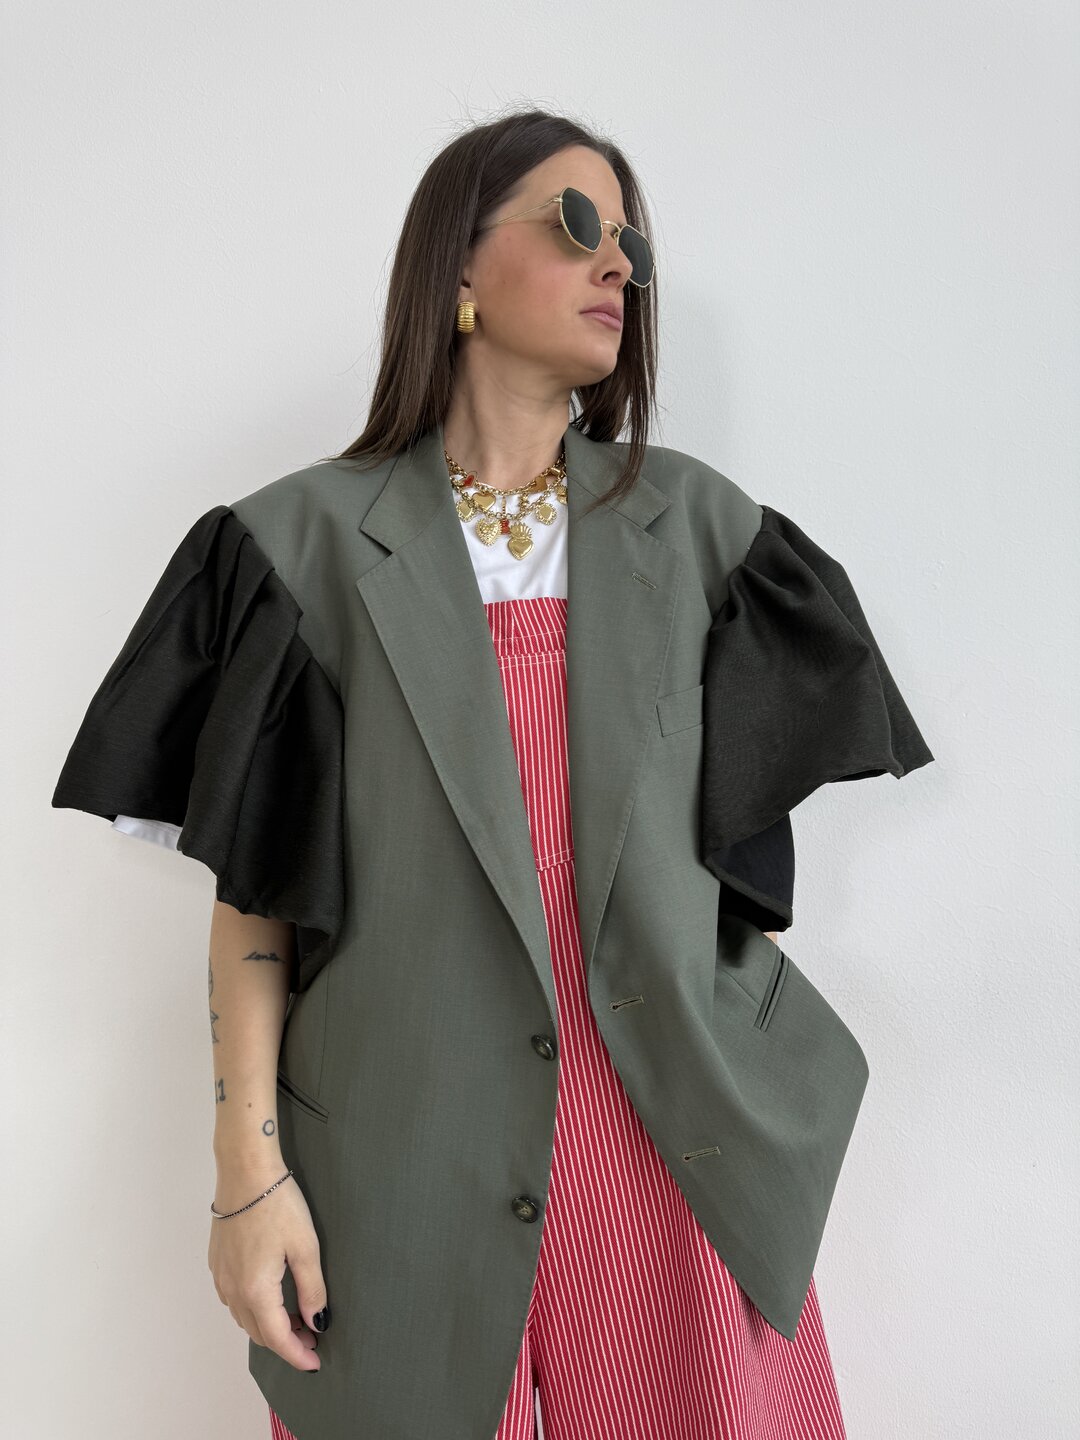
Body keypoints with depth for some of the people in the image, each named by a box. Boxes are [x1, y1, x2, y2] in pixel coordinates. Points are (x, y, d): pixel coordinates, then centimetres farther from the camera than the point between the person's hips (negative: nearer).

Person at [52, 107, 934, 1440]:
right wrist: (249, 1166, -7)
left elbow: (748, 837, 8)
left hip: (676, 1142, 2)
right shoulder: (312, 541, -1)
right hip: (409, 1154, -2)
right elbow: (253, 877, -2)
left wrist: (770, 1109, 6)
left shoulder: (697, 524, 6)